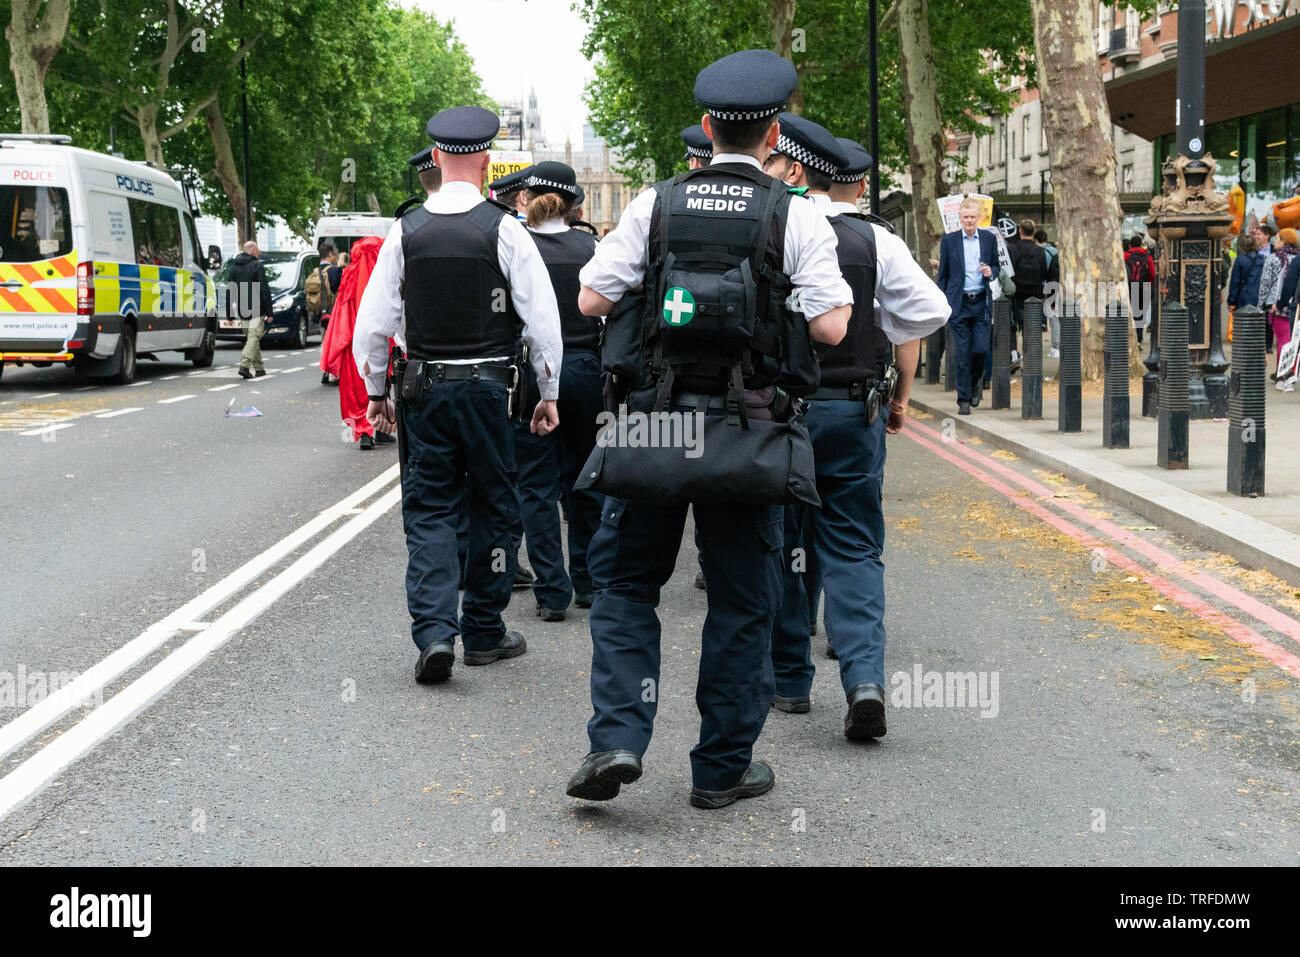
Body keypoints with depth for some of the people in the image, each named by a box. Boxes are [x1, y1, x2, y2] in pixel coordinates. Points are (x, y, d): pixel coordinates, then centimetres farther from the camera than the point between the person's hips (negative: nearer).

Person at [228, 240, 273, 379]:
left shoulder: (233, 267, 12)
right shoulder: (257, 266, -8)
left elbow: (229, 291, 14)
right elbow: (264, 290, -11)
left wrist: (229, 313, 17)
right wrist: (269, 312, -8)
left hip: (242, 311, 6)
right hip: (256, 310, -6)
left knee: (250, 338, 16)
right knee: (253, 337, -8)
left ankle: (258, 368, 19)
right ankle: (245, 365, -23)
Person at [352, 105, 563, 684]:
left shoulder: (406, 232, 0)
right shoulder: (504, 230, -7)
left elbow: (372, 323, 2)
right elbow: (543, 320, -7)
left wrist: (375, 393, 14)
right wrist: (549, 394, 3)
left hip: (423, 386, 2)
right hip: (489, 386, -2)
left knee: (428, 510, 7)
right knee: (492, 507, 11)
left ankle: (434, 631, -8)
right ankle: (484, 634, 19)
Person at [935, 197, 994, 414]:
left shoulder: (989, 238, 8)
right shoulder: (949, 240, 4)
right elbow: (943, 274, 7)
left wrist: (991, 272, -7)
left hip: (981, 302, 1)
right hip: (959, 304, -1)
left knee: (980, 348, -6)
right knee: (962, 353, -2)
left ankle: (976, 380, 26)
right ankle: (964, 399, 5)